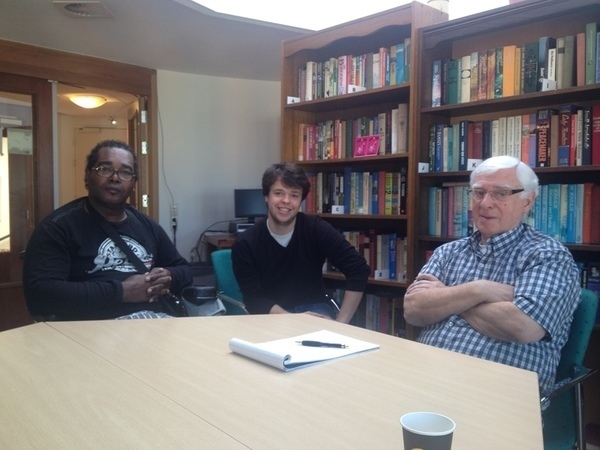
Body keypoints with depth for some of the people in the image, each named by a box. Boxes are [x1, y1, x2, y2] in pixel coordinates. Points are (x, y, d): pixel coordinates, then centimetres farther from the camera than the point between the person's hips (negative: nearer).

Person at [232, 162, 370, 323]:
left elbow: (359, 269, -13)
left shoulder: (316, 229, -10)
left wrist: (341, 321, -20)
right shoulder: (245, 244, -10)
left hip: (313, 309, 0)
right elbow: (254, 301, -12)